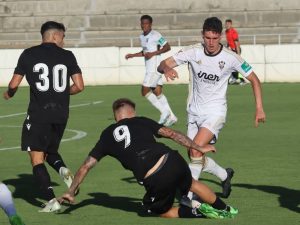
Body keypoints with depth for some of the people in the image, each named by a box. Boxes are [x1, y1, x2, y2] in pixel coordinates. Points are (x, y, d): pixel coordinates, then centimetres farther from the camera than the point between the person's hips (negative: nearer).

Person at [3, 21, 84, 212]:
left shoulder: (29, 54, -1)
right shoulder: (67, 56, 3)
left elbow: (14, 84, 2)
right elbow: (79, 86, 1)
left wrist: (9, 94, 25)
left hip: (38, 114, -3)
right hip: (61, 114, 3)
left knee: (37, 159, 2)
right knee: (51, 151, 24)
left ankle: (51, 200, -10)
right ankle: (63, 169, -7)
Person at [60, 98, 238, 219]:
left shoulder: (107, 136, 19)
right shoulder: (141, 121, 19)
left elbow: (86, 166, 20)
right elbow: (171, 134, 11)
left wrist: (71, 192, 28)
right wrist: (198, 147, 18)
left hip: (155, 180, -2)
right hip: (172, 160, 2)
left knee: (163, 211, 24)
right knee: (191, 183, 35)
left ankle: (195, 212, -1)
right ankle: (225, 210, 43)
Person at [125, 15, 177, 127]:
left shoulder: (155, 35, -13)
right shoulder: (141, 37, 15)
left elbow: (167, 47, -15)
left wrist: (153, 53, -20)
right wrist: (132, 55, 19)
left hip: (155, 68, -9)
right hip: (150, 68, 9)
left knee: (145, 91, -9)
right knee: (157, 92, 7)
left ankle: (164, 111, -5)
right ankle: (171, 117, 9)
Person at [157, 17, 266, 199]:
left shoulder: (230, 58, -13)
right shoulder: (193, 52, -10)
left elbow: (254, 80, -2)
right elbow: (163, 65, -13)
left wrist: (259, 108, -8)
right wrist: (167, 69, -38)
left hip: (215, 111, -4)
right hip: (194, 112, 4)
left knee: (196, 151, -23)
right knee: (194, 156, 9)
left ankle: (187, 195, -14)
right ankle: (225, 175, 35)